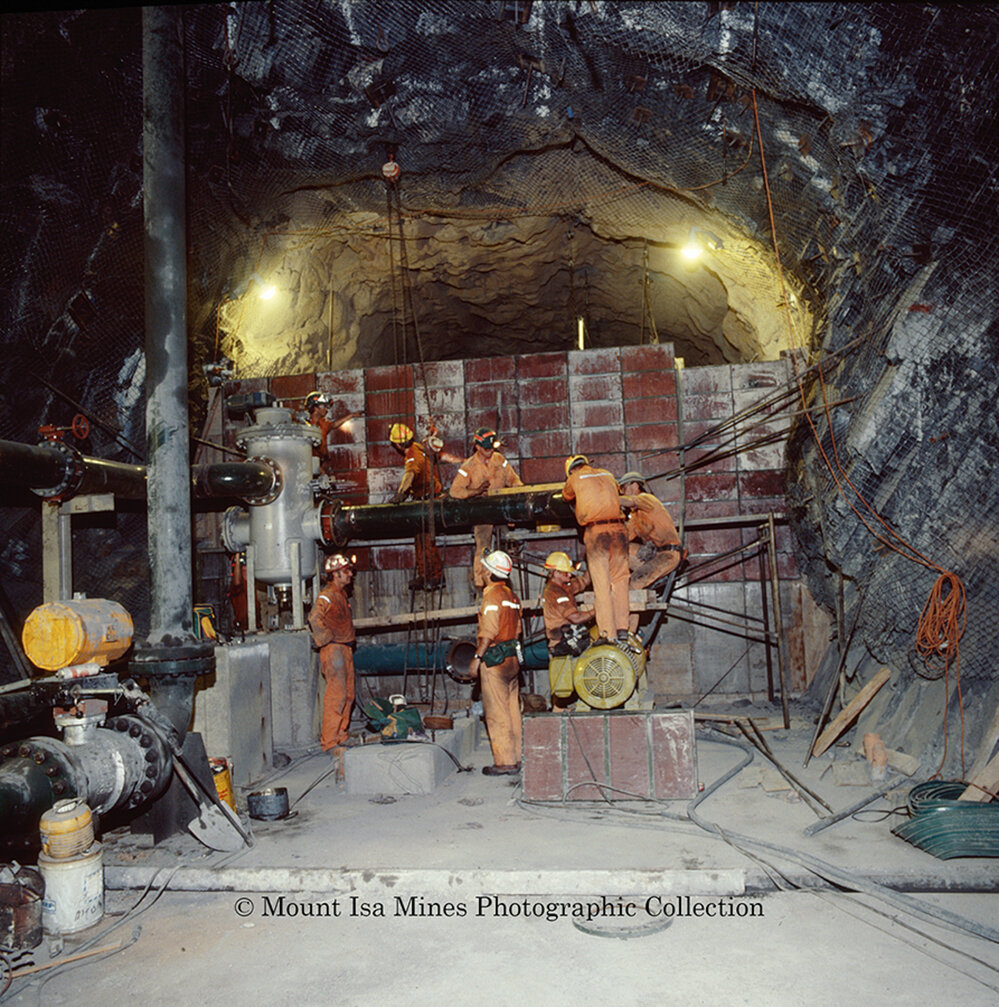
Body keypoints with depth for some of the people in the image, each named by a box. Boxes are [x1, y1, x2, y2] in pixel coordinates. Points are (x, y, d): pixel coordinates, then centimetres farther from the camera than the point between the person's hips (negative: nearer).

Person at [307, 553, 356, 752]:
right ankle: (330, 741, -1)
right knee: (336, 696, -7)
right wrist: (327, 639, -20)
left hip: (345, 649, 10)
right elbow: (315, 618, -29)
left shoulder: (341, 594, 16)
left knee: (348, 695, 14)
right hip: (334, 649, -9)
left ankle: (341, 735, 25)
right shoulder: (327, 595, -15)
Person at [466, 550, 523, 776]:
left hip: (494, 658, -8)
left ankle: (504, 763, 0)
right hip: (512, 658, 9)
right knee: (512, 710, 12)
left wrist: (477, 658, -17)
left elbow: (489, 631, -19)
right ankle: (517, 758, 17)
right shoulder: (511, 595, 13)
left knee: (496, 714, -3)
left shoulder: (492, 594, -13)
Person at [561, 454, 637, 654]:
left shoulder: (575, 479, 9)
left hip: (595, 531, -4)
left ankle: (607, 633, -4)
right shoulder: (607, 475, 20)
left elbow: (567, 496, 28)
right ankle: (622, 631, 4)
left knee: (601, 585, -3)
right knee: (619, 582, 8)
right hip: (618, 529, 4)